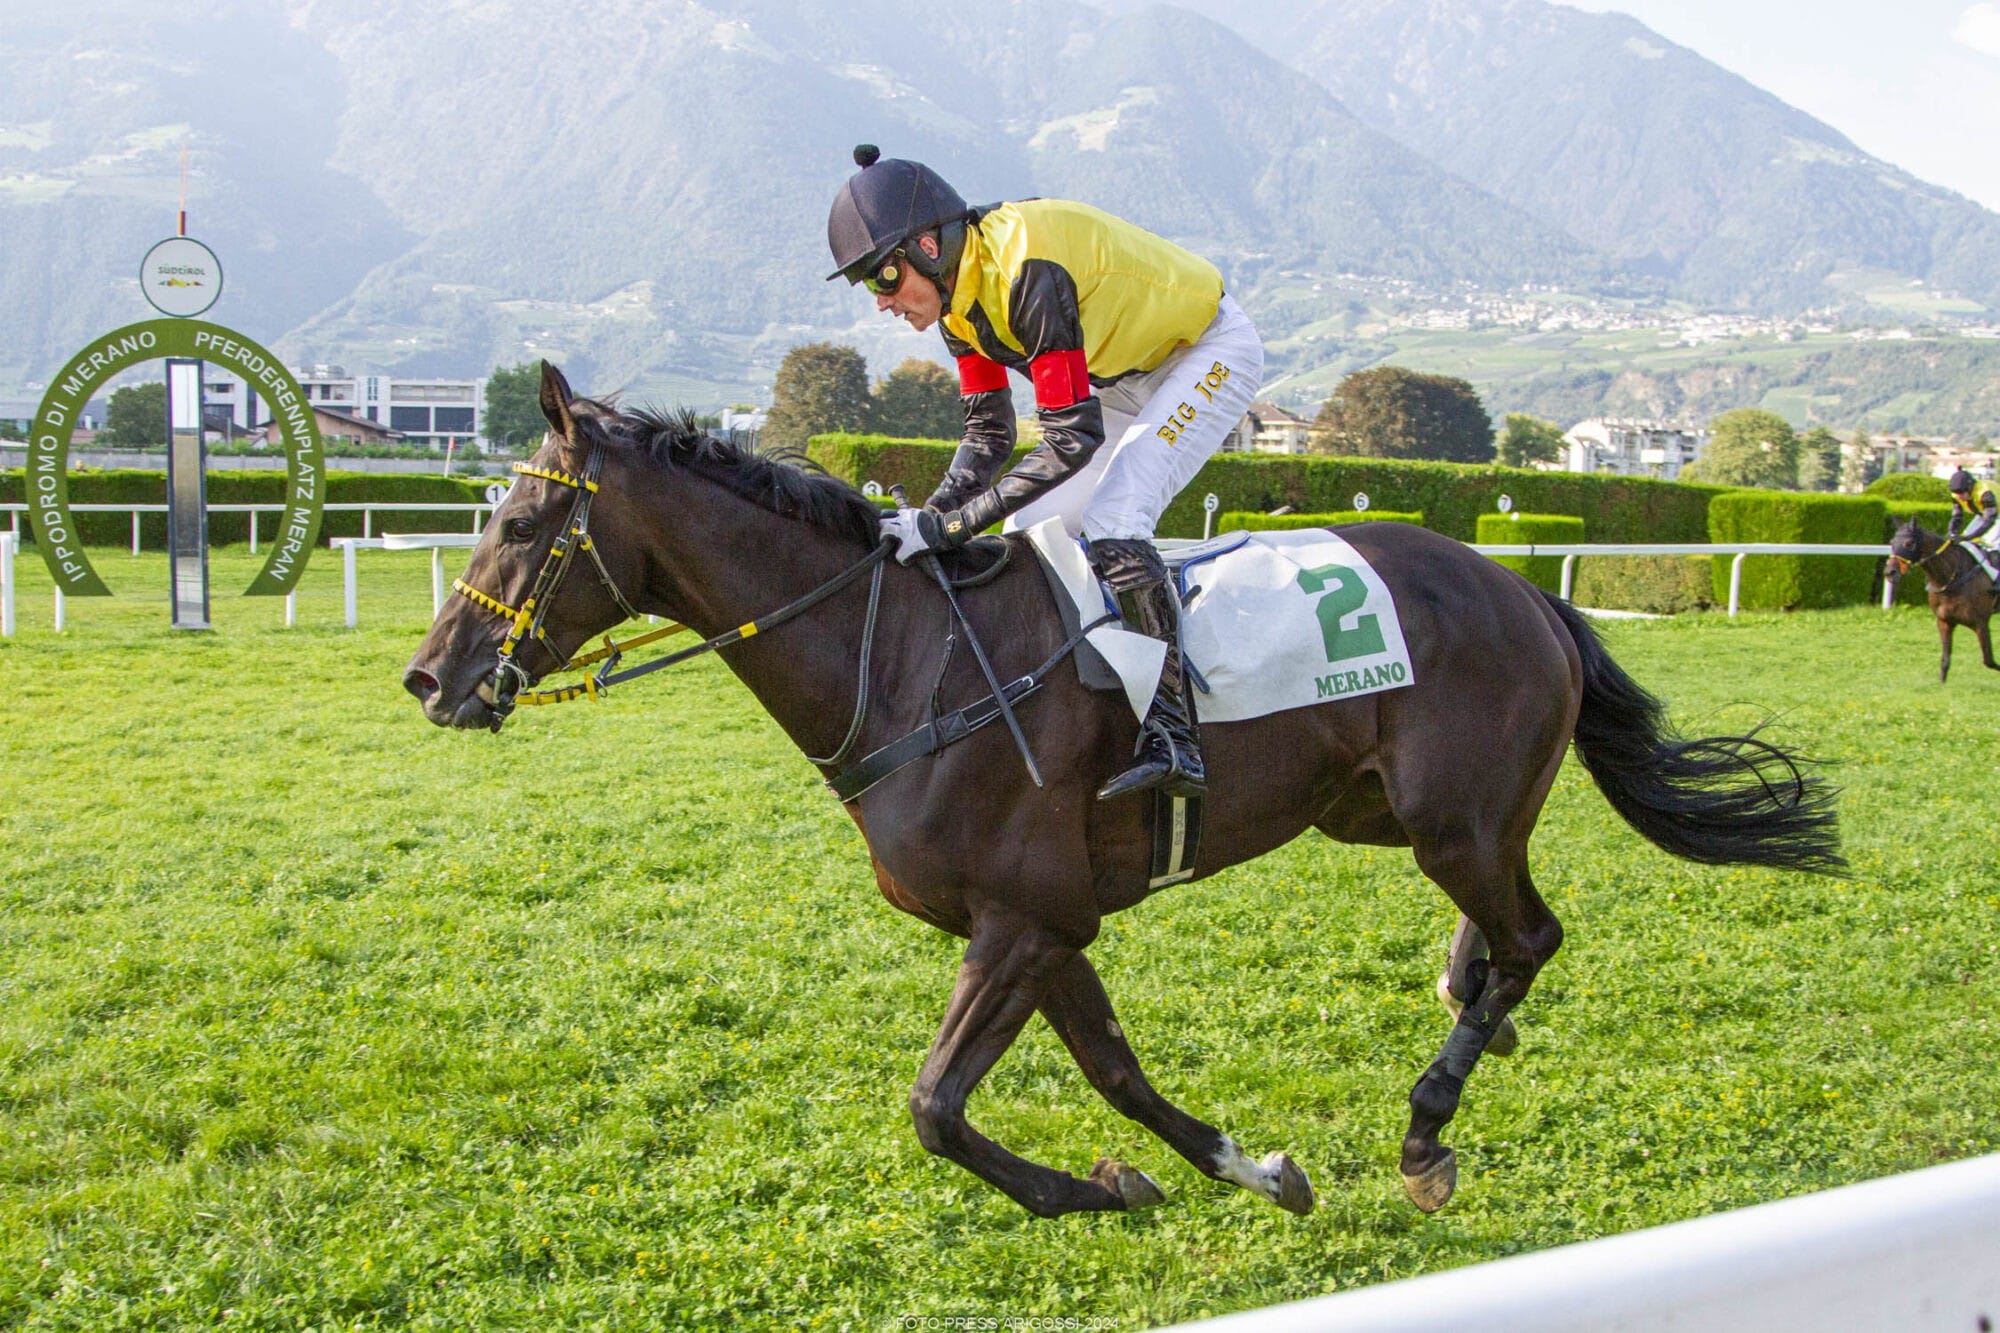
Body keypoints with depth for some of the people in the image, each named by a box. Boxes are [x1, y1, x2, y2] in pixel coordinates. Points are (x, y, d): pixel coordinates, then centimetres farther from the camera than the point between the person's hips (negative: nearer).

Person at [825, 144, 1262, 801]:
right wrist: (927, 519, -18)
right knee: (1031, 533, 3)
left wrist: (951, 525, -37)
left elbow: (1074, 437, -35)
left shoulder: (1027, 272, -34)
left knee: (1112, 525, -25)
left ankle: (1172, 737, -27)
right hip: (1126, 373, 9)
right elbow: (989, 431, -2)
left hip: (1211, 353, -9)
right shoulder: (955, 288, -6)